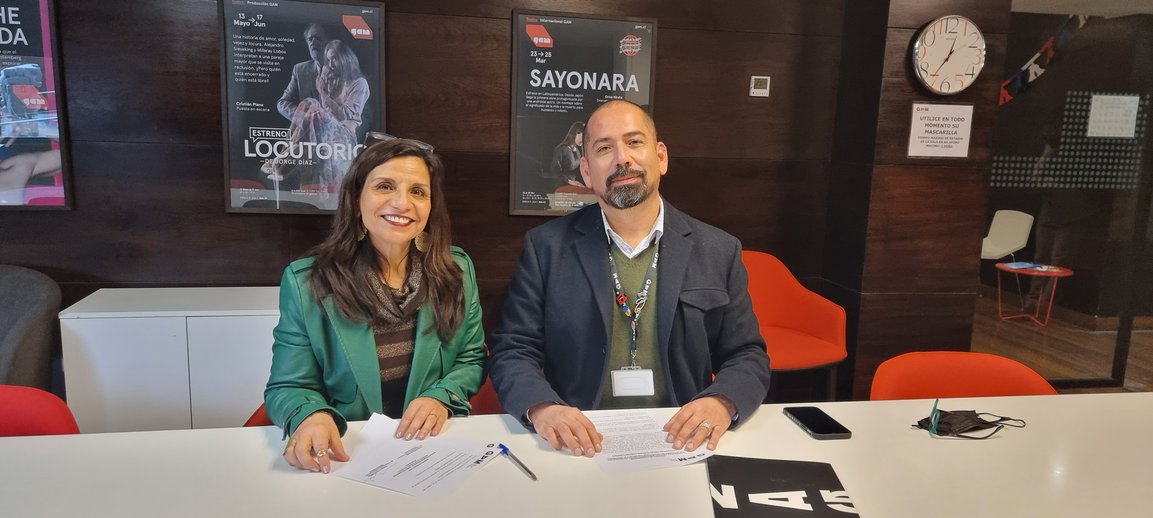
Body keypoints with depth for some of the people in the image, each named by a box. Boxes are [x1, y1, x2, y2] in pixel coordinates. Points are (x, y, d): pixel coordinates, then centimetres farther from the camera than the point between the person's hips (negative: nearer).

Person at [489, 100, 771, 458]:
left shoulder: (718, 251, 6)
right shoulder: (546, 247, 4)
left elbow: (748, 357, 8)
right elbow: (512, 351, 2)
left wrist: (722, 403, -14)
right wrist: (542, 408, -19)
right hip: (581, 446, -1)